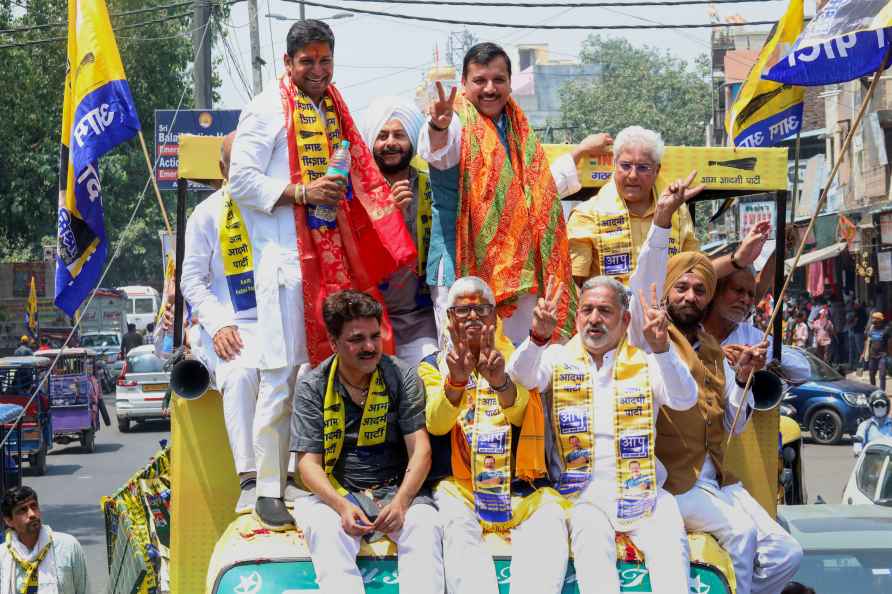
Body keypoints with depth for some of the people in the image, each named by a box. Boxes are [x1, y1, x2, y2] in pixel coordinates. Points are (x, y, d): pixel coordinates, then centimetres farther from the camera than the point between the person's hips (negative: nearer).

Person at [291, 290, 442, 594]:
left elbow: (420, 449, -2)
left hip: (397, 491, 0)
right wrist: (342, 506, -21)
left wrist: (401, 502, -19)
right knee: (328, 532, -34)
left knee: (424, 527, -32)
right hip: (335, 494, 0)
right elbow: (309, 463, -2)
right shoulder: (312, 387, 4)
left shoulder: (402, 376, 4)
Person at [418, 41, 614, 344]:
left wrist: (582, 151, 33)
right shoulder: (457, 125, -6)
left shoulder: (517, 128, 15)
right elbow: (437, 151, -32)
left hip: (517, 269, 6)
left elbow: (542, 188, 28)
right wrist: (438, 126, -54)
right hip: (463, 268, -6)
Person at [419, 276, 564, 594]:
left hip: (515, 484, 1)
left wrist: (499, 380, -30)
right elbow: (436, 424, -7)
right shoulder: (434, 366, 13)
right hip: (458, 484, -1)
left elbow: (518, 413, -7)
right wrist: (456, 380, -28)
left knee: (548, 520, -29)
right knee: (459, 530, -32)